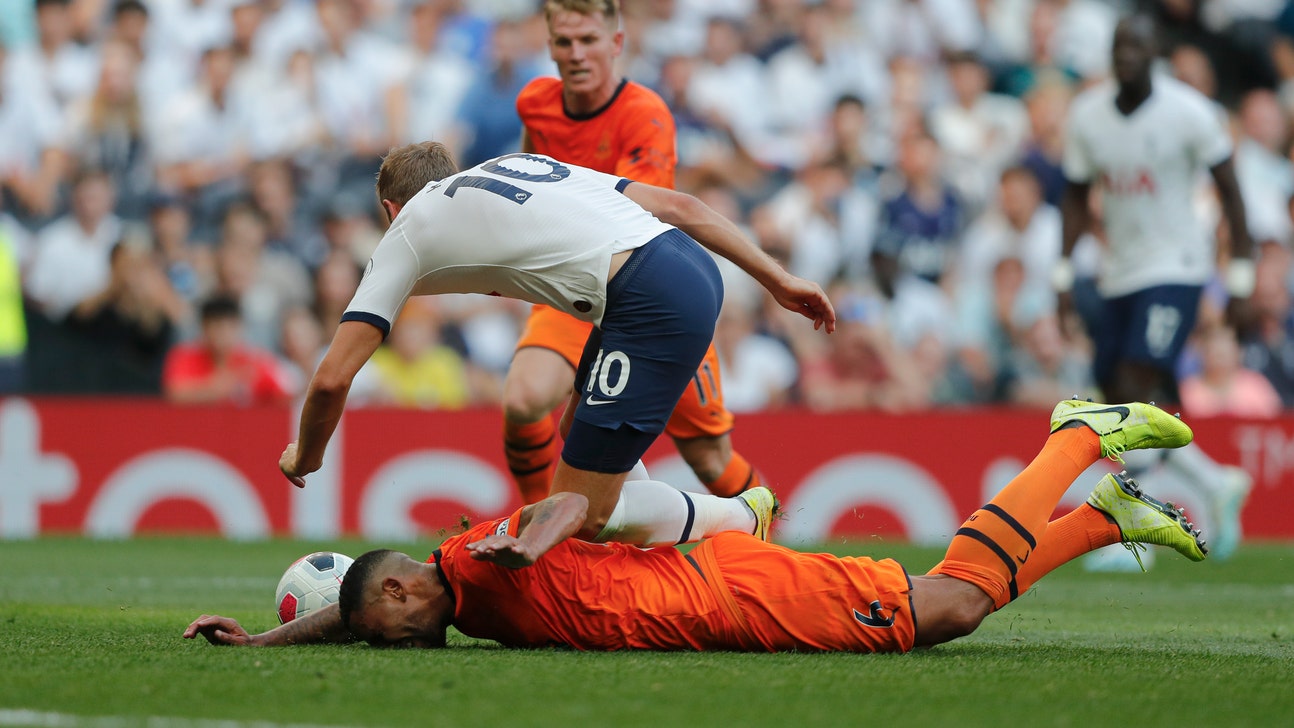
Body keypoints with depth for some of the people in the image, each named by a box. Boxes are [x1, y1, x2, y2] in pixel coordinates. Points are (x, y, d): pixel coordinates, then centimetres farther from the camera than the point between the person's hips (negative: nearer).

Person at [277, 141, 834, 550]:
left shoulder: (407, 232, 13)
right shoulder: (518, 164, 30)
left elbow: (332, 378, 7)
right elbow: (676, 206, 21)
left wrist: (304, 458, 26)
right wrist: (778, 279, 23)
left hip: (653, 305, -8)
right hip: (695, 267, 8)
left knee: (584, 516, 0)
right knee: (577, 433, 24)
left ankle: (741, 518, 12)